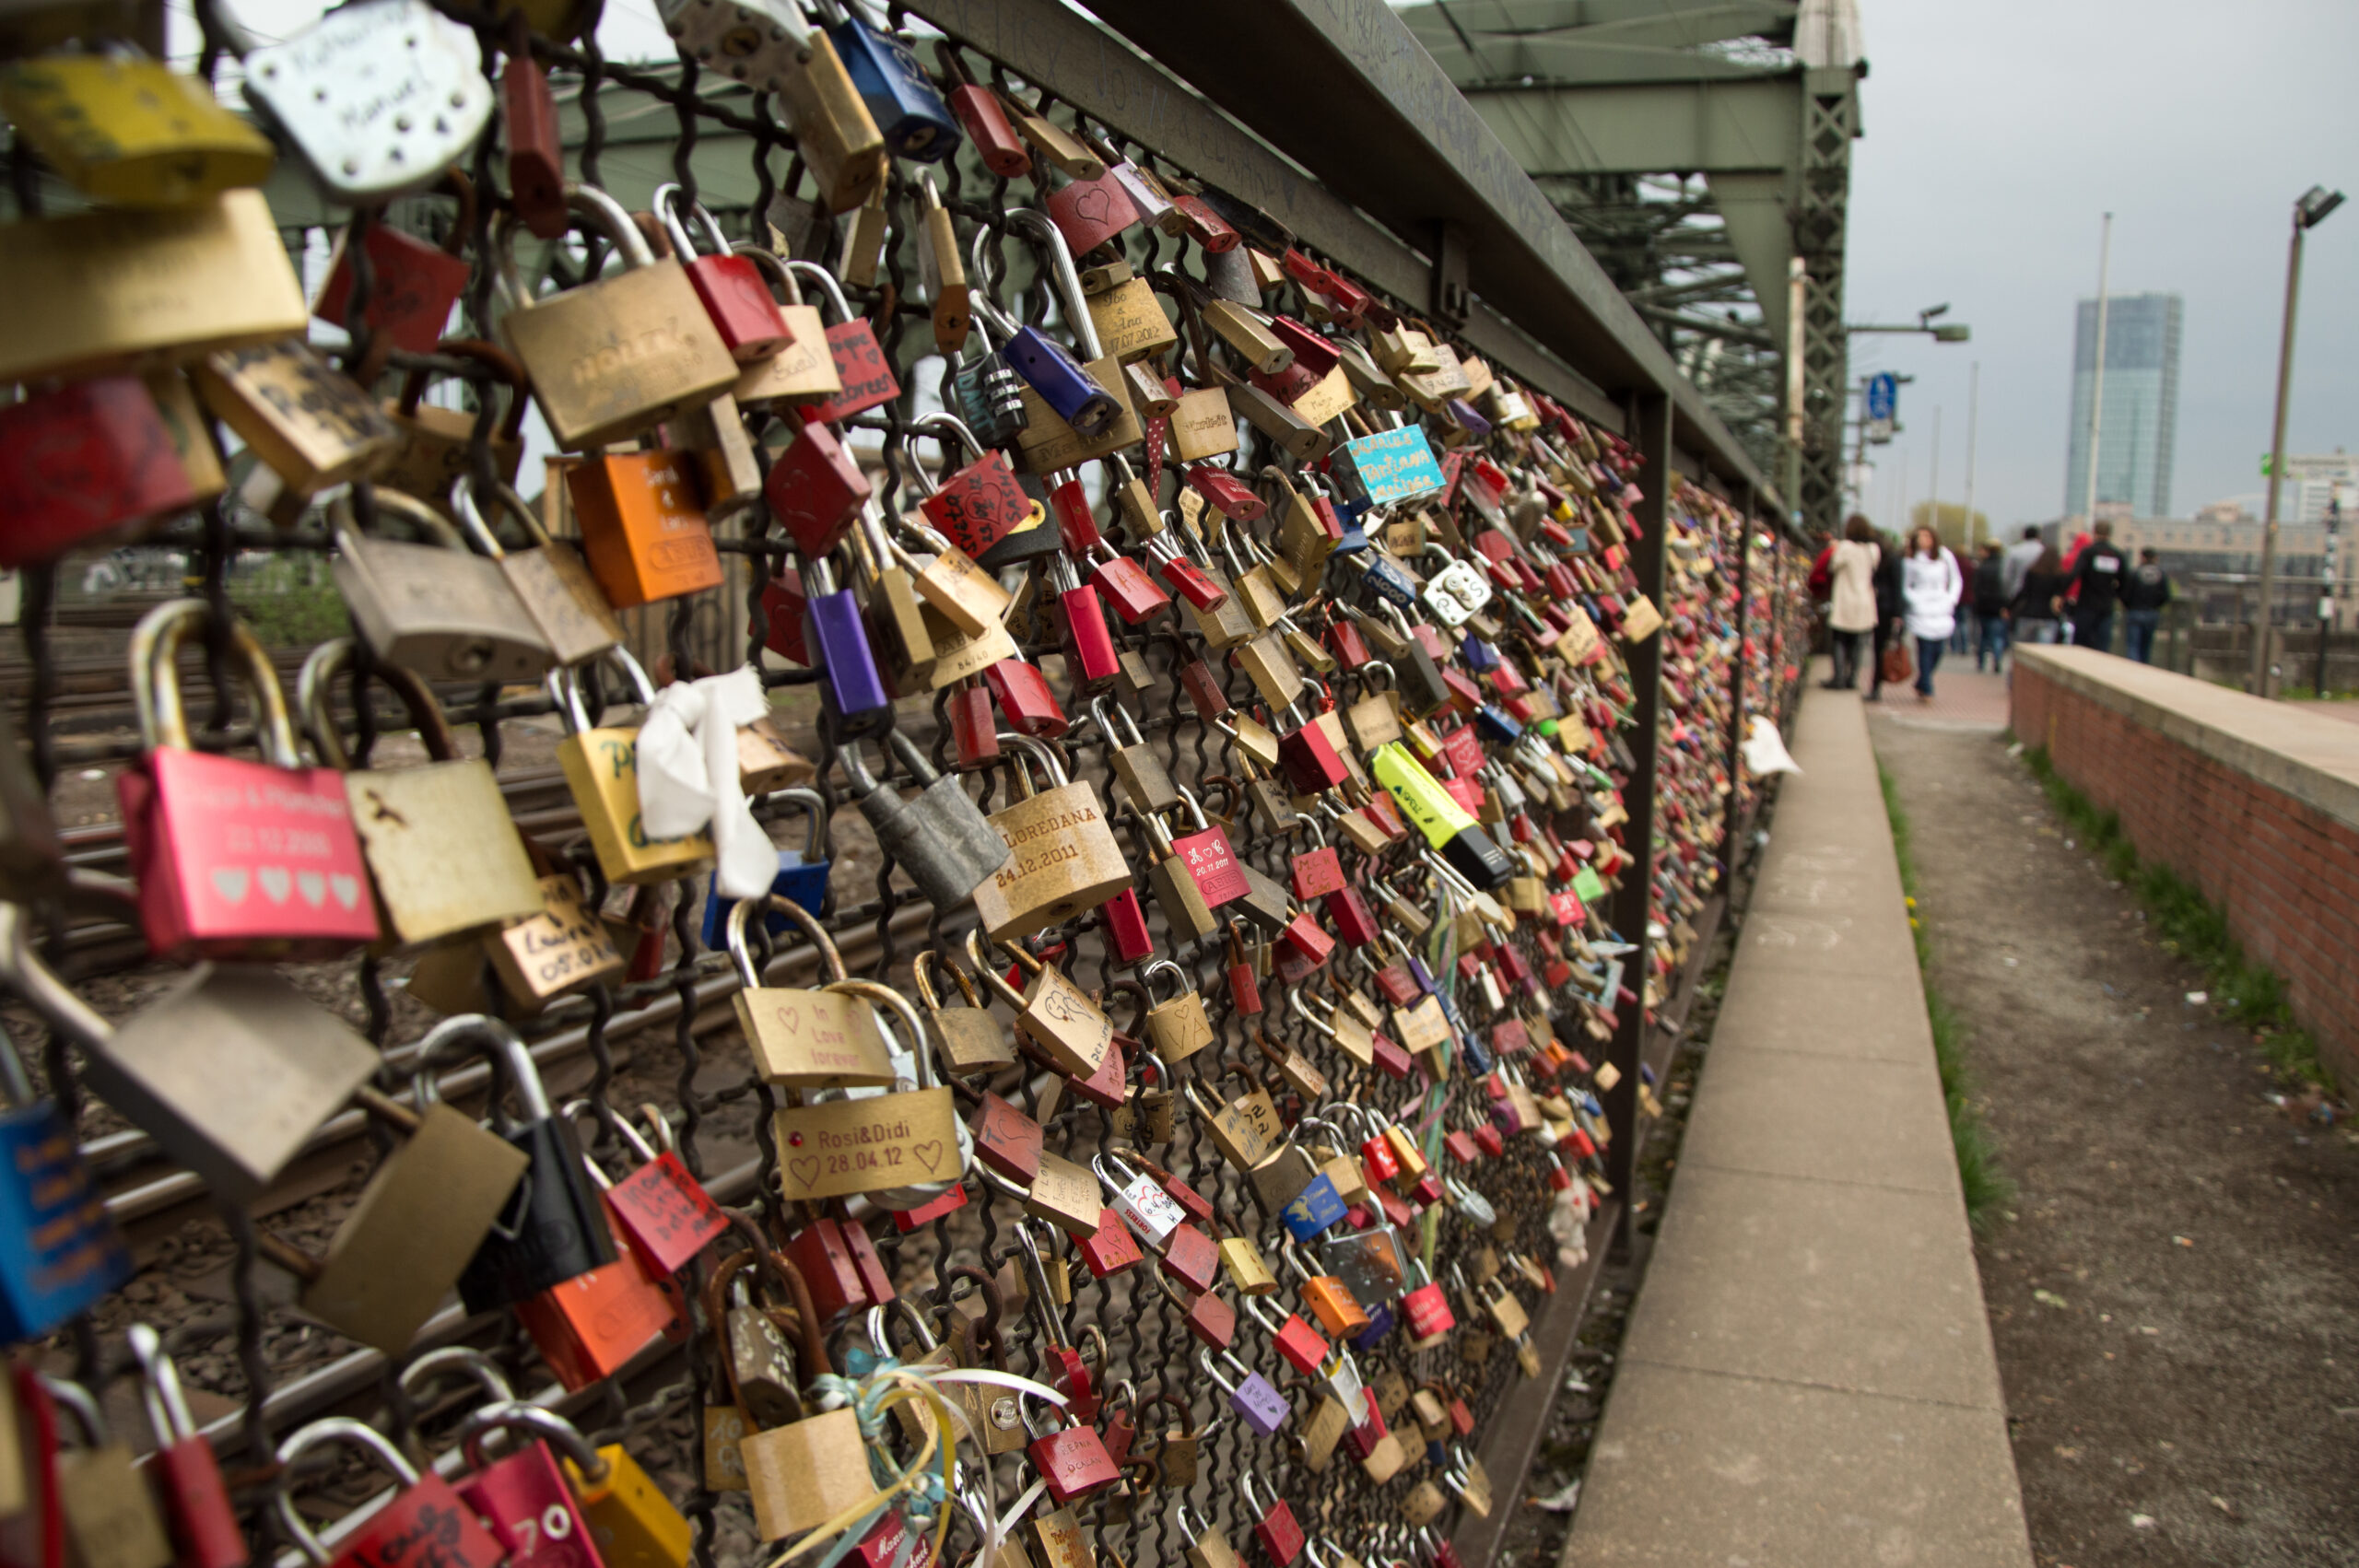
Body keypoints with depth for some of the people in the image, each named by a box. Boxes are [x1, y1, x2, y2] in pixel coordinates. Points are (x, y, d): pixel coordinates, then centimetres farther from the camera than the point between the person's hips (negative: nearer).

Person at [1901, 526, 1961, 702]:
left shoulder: (1945, 556, 8)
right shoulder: (1911, 561, 2)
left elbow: (1955, 580, 16)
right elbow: (1906, 588, 8)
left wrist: (1951, 600, 4)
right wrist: (1916, 601, -8)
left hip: (1942, 610, 3)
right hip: (1921, 612, -3)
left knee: (1939, 649, 0)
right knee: (1925, 648, -11)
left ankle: (1921, 684, 18)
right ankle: (1926, 690, -7)